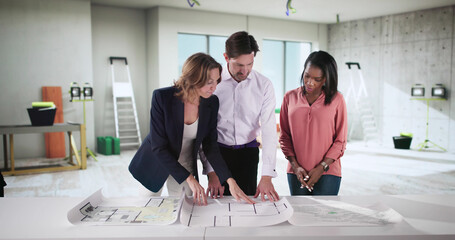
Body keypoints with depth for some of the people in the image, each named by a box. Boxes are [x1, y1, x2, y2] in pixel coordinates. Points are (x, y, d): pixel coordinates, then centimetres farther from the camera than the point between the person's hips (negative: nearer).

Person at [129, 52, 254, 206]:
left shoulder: (211, 102, -13)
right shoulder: (162, 97, -25)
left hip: (186, 167, 3)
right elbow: (159, 147, -23)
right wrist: (190, 179, -26)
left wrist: (230, 181, -19)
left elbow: (210, 145, -9)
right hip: (156, 163, -3)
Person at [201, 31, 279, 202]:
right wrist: (211, 172, -13)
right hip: (218, 151, -1)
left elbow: (269, 129, -10)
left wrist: (267, 176, -17)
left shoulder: (264, 85, -6)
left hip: (248, 151, 1)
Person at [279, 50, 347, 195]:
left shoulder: (336, 100, -1)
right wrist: (295, 166, -4)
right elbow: (284, 136, 7)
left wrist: (321, 167, -9)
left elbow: (340, 141, 0)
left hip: (327, 174, -2)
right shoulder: (290, 97, 5)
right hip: (296, 173, 2)